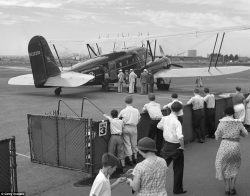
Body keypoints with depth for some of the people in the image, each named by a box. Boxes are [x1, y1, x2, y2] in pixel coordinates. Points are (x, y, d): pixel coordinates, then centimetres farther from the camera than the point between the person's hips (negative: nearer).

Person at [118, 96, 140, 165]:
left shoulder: (123, 111, -7)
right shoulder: (136, 110, -1)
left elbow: (118, 118, 0)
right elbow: (138, 120, 1)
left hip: (126, 127, -2)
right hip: (134, 128, 2)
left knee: (127, 144, 5)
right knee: (134, 143, 17)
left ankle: (130, 159, 7)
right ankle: (135, 158, 22)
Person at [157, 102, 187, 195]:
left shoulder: (164, 118, -4)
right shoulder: (177, 122, -24)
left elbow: (159, 126, 18)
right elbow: (180, 137, -35)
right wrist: (182, 147, -19)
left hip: (166, 145, 5)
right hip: (176, 147, -5)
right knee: (178, 169, 12)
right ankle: (178, 189, 23)